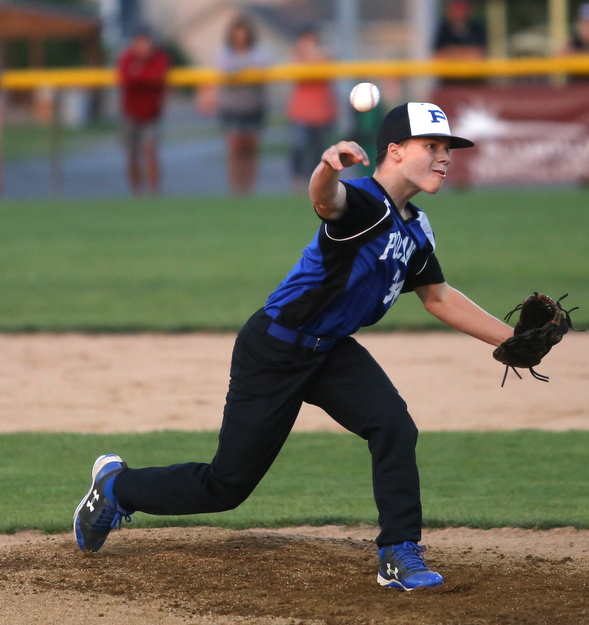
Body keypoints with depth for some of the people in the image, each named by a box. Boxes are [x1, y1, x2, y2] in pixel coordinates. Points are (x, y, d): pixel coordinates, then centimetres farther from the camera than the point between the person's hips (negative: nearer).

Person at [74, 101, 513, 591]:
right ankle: (117, 487, 26)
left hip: (331, 350, 8)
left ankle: (400, 556, -13)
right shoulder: (363, 203, -24)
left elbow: (439, 298, 20)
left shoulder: (415, 229, 4)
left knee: (393, 424, -20)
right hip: (274, 350, -8)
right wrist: (330, 167, -74)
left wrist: (513, 340, 17)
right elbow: (326, 198, -49)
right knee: (227, 485, 2)